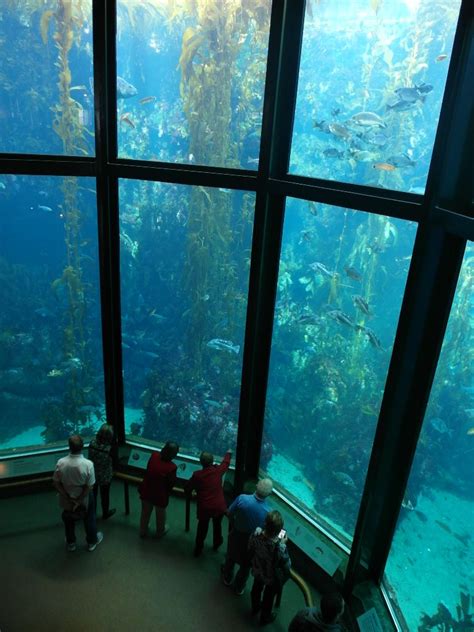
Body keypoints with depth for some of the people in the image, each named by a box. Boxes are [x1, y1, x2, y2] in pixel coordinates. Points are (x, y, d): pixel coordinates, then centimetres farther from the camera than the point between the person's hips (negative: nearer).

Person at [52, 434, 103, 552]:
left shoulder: (61, 463, -25)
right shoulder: (88, 464, -31)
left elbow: (56, 483, -14)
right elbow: (89, 487, -23)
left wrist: (68, 498, -8)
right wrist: (79, 501, -12)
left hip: (67, 499, 2)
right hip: (84, 499, -2)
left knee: (69, 521, 29)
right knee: (89, 519, 26)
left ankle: (71, 543, 49)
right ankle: (92, 541, 46)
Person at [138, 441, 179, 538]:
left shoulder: (154, 455, -20)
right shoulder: (172, 467, -32)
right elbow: (171, 483, -14)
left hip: (146, 492, 3)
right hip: (160, 496, -3)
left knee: (145, 513, 29)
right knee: (160, 515, 27)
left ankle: (143, 531, 51)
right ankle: (160, 531, 52)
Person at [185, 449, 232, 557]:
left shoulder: (197, 475, -16)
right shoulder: (218, 470, -11)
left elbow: (188, 488, -4)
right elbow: (226, 463, 12)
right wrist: (228, 453, 31)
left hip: (204, 508, -2)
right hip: (219, 506, 2)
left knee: (202, 528, 20)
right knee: (217, 525, 28)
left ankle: (198, 549, 32)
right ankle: (216, 544, 47)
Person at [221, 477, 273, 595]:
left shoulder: (242, 499, -33)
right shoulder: (268, 512, -34)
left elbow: (230, 513, -16)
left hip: (236, 534, 1)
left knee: (230, 557, 31)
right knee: (245, 564, 28)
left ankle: (227, 578, 57)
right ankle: (239, 587, 51)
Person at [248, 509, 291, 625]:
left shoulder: (256, 533, -32)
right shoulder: (279, 547, -44)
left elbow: (250, 550, -11)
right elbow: (287, 566, -25)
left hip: (257, 570, 4)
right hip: (272, 578, -3)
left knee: (257, 588, 35)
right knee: (269, 596, 28)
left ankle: (255, 607, 64)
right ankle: (265, 617, 56)